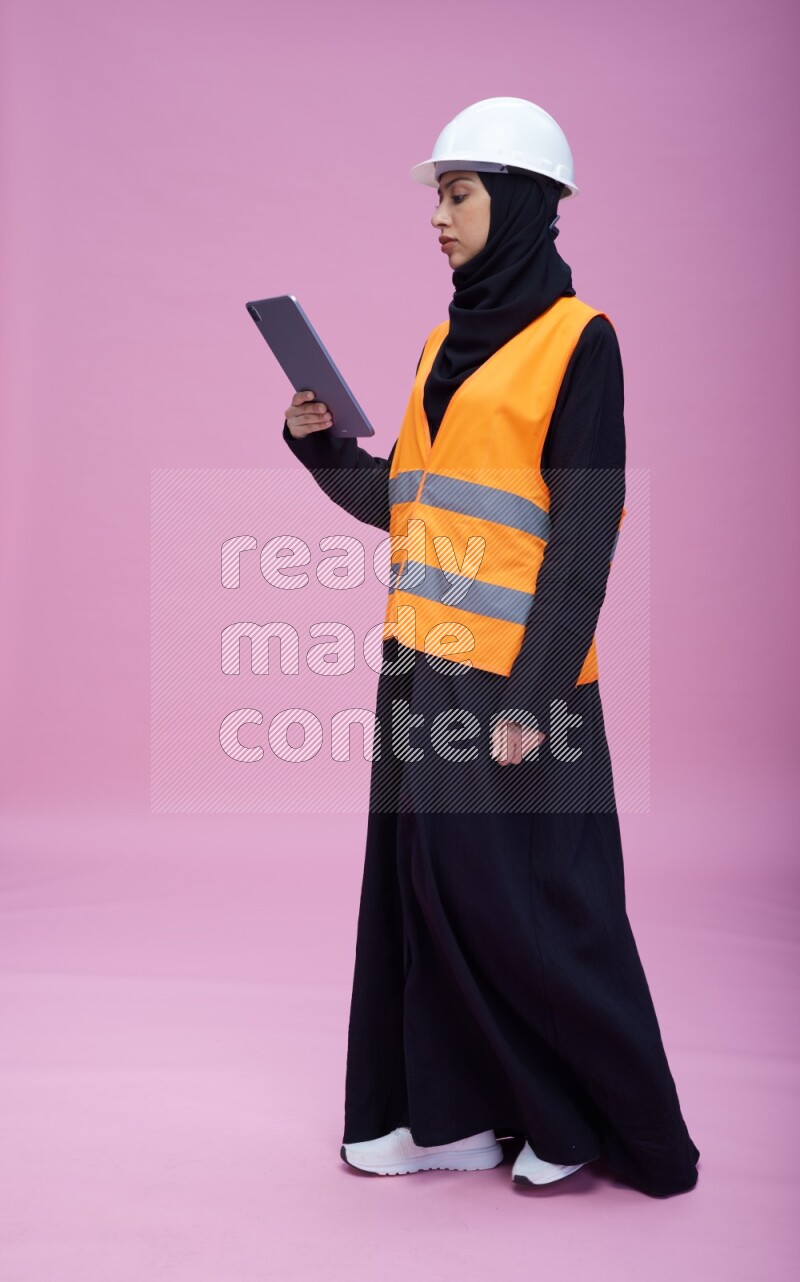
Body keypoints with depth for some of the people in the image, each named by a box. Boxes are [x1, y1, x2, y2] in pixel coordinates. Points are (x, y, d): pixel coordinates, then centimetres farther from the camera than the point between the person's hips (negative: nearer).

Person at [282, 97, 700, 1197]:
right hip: (426, 664, 8)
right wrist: (323, 444, 2)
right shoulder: (448, 341, 16)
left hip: (511, 674, -8)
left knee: (533, 906, 1)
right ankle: (457, 1113, 25)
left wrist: (532, 694, -18)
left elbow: (584, 532, -13)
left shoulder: (577, 339, -7)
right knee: (426, 884, 11)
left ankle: (609, 1125, 20)